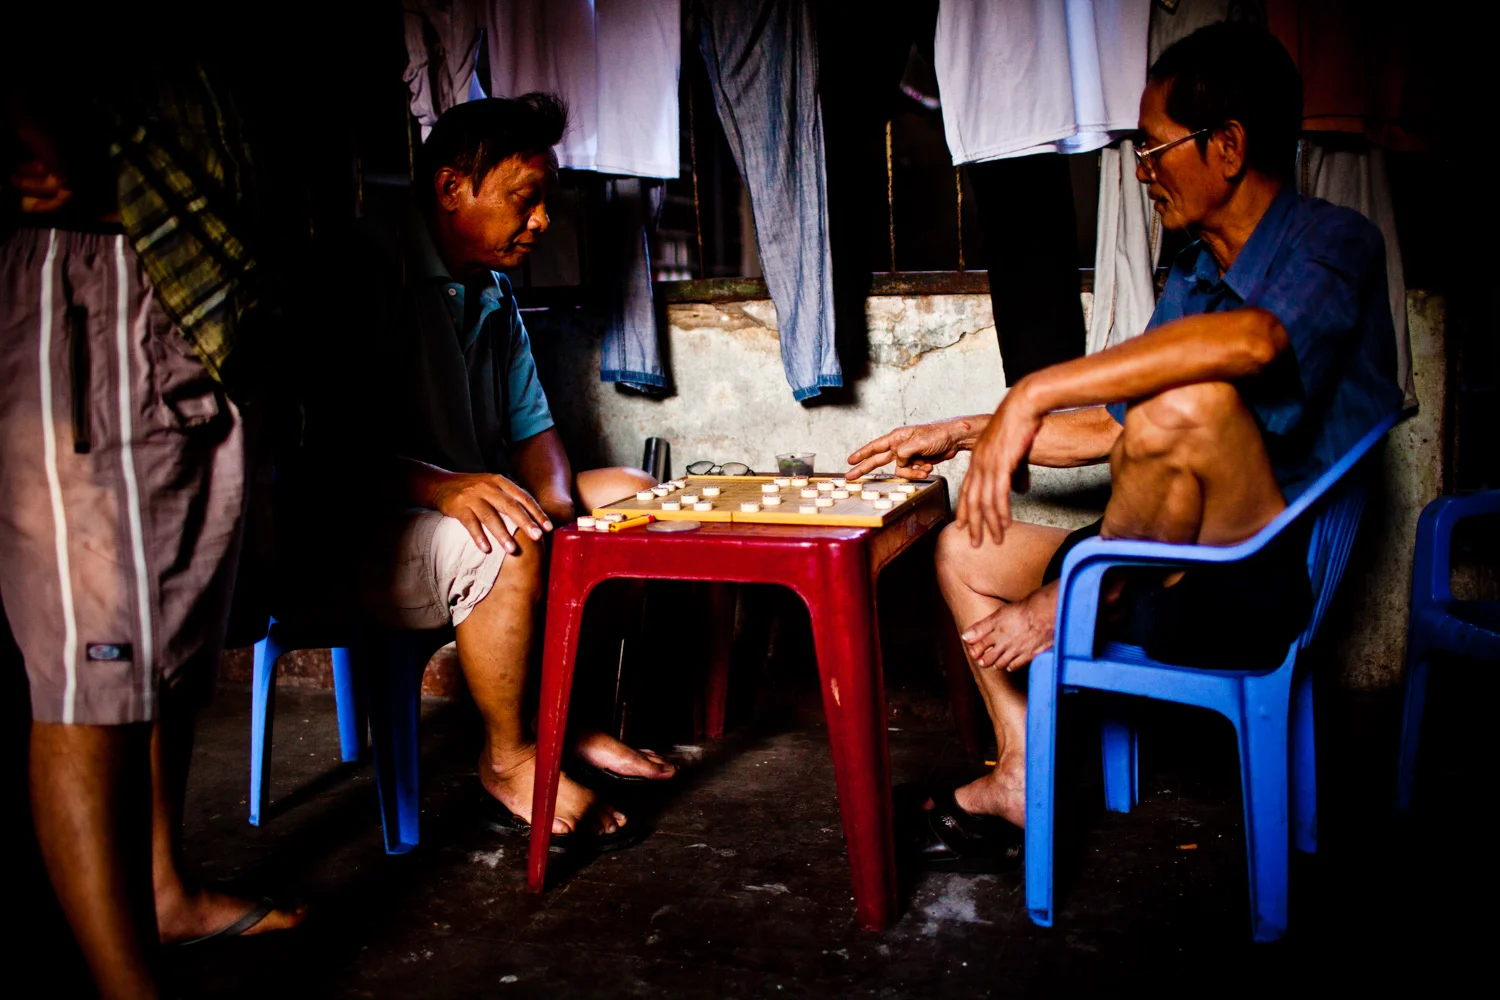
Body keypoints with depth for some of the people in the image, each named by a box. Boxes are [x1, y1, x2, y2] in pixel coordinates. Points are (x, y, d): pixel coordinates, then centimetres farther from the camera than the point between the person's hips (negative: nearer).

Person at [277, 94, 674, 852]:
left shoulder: (493, 297, 14)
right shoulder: (360, 275, -15)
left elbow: (531, 427, 13)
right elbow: (316, 447, -24)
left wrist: (556, 497, -9)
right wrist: (441, 487, -38)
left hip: (469, 507, 9)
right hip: (338, 549, -9)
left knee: (632, 496, 4)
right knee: (509, 546, -36)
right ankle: (508, 764, -13)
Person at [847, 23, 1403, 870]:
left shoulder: (1332, 242, -13)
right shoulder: (1195, 275, 12)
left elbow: (1254, 341, -37)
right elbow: (1111, 428, 19)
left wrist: (1033, 393, -34)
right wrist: (965, 433, 15)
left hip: (1283, 575, -8)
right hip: (1188, 573, 9)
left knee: (1186, 403, -33)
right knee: (967, 551, 9)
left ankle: (1077, 603, -7)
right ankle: (1024, 779, 4)